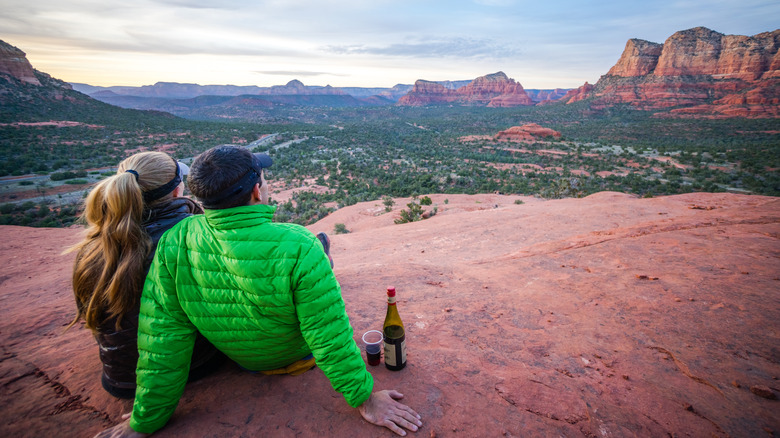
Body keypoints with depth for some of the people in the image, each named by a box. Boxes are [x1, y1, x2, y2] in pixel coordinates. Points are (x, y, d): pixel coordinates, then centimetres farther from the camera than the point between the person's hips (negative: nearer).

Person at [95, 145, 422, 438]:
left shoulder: (174, 244, -26)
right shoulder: (298, 248, -38)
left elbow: (163, 336, -19)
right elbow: (330, 337, -32)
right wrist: (364, 398, -16)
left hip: (237, 355, 3)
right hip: (297, 355, -2)